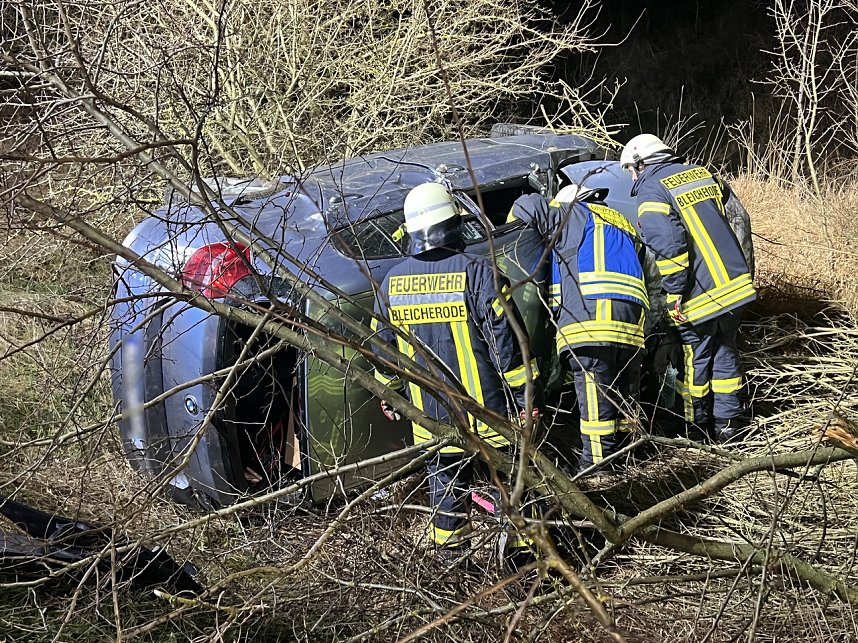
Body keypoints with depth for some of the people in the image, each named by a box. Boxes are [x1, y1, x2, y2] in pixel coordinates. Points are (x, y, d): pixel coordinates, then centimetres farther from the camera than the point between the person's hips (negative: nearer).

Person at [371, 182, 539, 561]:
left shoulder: (392, 283, 0)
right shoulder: (477, 272, -15)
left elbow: (383, 344, 11)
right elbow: (505, 338, -15)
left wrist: (388, 392, 24)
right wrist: (522, 392, -7)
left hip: (431, 414, 4)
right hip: (485, 409, -4)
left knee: (444, 475, 18)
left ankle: (449, 543, 25)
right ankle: (521, 540, 11)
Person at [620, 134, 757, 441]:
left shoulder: (651, 191, -10)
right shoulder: (702, 173, 12)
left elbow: (668, 246, -21)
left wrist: (674, 293, -16)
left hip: (700, 293, -6)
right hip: (736, 284, 6)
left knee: (695, 359, 9)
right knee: (725, 352, 18)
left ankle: (698, 426, 20)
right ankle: (729, 422, 22)